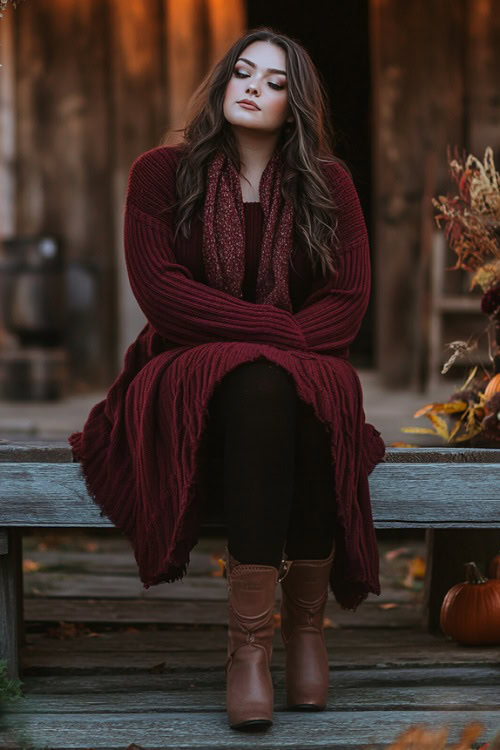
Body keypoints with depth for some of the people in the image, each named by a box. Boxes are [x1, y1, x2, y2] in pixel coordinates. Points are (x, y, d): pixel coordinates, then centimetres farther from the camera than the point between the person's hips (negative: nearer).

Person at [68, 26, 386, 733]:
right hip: (187, 376, -2)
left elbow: (347, 301, 1)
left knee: (319, 390, -36)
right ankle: (247, 641, -39)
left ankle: (306, 618, -25)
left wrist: (288, 345, -18)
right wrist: (276, 329, -15)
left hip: (302, 376, 2)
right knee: (255, 387, -37)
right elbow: (159, 289, -8)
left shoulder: (328, 183, 8)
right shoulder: (163, 172, 4)